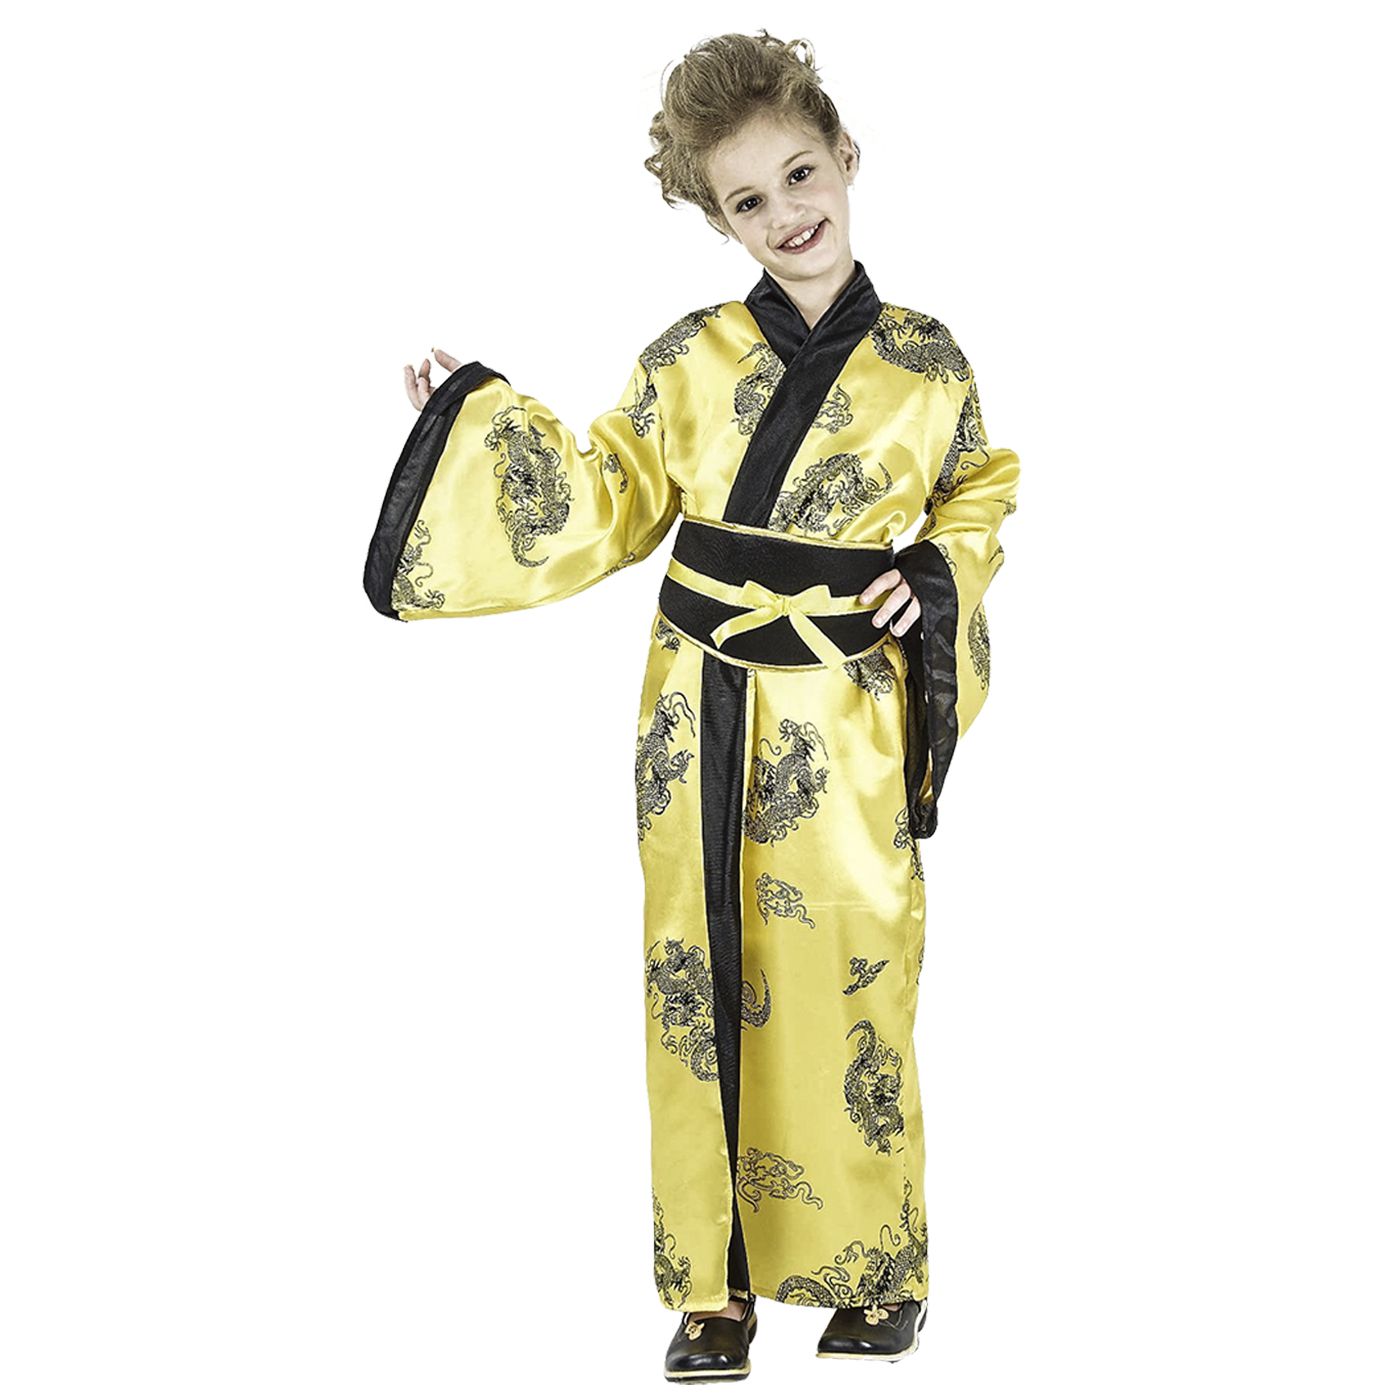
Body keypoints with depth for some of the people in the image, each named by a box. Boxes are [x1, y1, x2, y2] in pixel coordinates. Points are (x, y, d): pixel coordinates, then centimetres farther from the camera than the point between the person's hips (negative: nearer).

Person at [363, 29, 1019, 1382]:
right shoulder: (686, 362, 1)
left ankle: (877, 1272, 22)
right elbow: (610, 505, 10)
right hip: (703, 717, 1)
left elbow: (983, 493, 16)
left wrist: (936, 576, -3)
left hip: (850, 724, -1)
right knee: (703, 984, 5)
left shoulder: (925, 365, 0)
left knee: (851, 987, 2)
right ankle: (714, 1286, 18)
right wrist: (482, 412, 3)